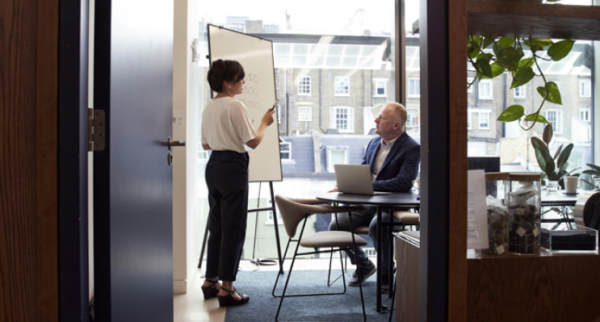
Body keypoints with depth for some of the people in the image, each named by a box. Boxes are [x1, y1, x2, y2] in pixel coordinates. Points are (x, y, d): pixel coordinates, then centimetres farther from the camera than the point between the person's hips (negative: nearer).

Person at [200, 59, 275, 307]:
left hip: (214, 166, 8)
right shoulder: (235, 106, -14)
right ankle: (226, 288, 4)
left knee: (217, 226, 17)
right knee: (234, 230, -1)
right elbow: (253, 142, -14)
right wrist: (265, 123, 2)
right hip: (233, 167, -8)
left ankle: (211, 282, 26)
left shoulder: (209, 108, 11)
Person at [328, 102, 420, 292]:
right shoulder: (374, 143, 14)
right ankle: (363, 265, 14)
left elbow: (404, 183, -23)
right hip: (366, 204, 7)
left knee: (376, 226, -37)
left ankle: (386, 274, -8)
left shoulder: (411, 148, -9)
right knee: (336, 225, -13)